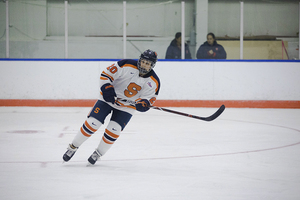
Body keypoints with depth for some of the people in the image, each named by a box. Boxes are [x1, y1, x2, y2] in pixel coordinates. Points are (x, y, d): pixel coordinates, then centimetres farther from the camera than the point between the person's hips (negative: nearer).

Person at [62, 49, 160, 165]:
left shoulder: (154, 82, -12)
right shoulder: (127, 65, -19)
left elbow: (148, 98, -7)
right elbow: (106, 74, -12)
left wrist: (143, 103, -29)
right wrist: (107, 88, -26)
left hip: (127, 107, 1)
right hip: (108, 99, -1)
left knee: (113, 131, -11)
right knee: (92, 123, -9)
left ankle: (98, 153, 14)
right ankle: (73, 147, 9)